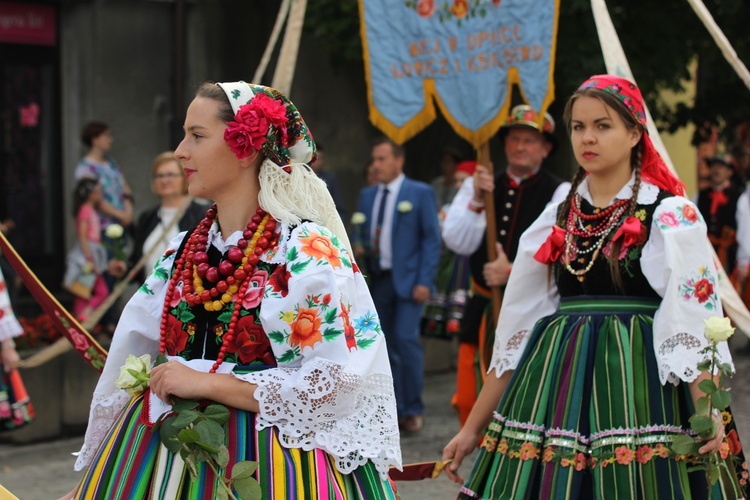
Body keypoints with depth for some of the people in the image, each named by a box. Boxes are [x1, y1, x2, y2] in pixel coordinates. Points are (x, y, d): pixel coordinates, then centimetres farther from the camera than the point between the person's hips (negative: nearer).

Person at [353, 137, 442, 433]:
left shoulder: (420, 193, -1)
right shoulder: (367, 195, 13)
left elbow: (432, 239, -4)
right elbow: (361, 234, 20)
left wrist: (424, 281, -12)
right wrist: (359, 248, -5)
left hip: (408, 280, -5)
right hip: (377, 280, 5)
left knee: (406, 338, -14)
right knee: (385, 346, 6)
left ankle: (413, 409, -2)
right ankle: (395, 410, 14)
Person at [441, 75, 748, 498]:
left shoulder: (671, 216, -2)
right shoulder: (557, 219, 11)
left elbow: (695, 321, -10)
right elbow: (517, 327, 14)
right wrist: (473, 428, 12)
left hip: (638, 391, -4)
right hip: (558, 395, 4)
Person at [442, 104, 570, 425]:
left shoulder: (560, 193, -2)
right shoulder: (476, 187, 10)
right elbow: (457, 242, 0)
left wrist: (514, 273, -21)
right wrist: (477, 202, -13)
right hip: (483, 309, 4)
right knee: (469, 400, 5)